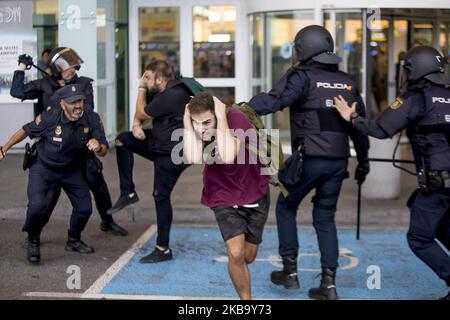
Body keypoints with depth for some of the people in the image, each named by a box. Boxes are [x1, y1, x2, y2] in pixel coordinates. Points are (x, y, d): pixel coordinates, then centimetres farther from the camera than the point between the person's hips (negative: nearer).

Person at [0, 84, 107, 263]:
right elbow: (25, 131, -10)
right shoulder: (50, 118, -27)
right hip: (44, 168, -4)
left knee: (85, 208, 5)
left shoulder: (91, 120, -19)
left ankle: (73, 241, 34)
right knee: (37, 205, -23)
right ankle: (33, 242, 5)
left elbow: (103, 152, -16)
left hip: (71, 170, 4)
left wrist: (98, 147, -41)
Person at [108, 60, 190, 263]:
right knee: (122, 140, 7)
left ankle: (163, 250, 3)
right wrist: (136, 125, -6)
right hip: (160, 144, 10)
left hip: (172, 153, -10)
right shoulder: (161, 92, 7)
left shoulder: (172, 96, -25)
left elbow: (141, 113, -15)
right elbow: (140, 114, 15)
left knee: (161, 197, -7)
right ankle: (128, 193, 9)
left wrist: (142, 88, -5)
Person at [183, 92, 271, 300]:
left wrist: (221, 118, -37)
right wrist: (187, 120, -31)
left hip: (254, 194, 0)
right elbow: (193, 158, -36)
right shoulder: (196, 129, -16)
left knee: (248, 256, 11)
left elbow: (228, 157, -40)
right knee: (236, 253, -16)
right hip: (224, 197, 1)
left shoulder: (235, 118, -25)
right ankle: (246, 298, 7)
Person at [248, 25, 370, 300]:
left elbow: (274, 101, -24)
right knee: (325, 218, 14)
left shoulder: (303, 77, -7)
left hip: (309, 159, -5)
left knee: (286, 208, 16)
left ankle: (290, 271, 16)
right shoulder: (348, 82, 10)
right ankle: (329, 284, 8)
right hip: (338, 161, 5)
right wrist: (363, 160, 24)